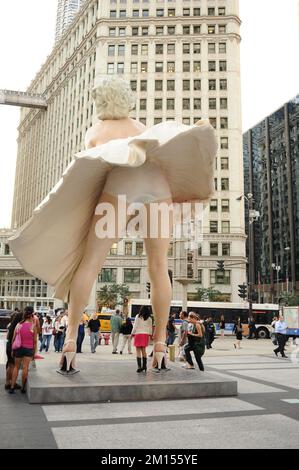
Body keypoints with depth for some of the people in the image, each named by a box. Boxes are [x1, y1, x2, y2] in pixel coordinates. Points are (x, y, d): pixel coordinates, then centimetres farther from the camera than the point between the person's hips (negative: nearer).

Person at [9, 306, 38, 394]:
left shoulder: (18, 325, -2)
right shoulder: (33, 326, -8)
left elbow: (13, 339, 1)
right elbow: (35, 341, -5)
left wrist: (12, 350, 11)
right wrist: (34, 352, 4)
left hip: (18, 348, 2)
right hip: (28, 349, -2)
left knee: (16, 367, 14)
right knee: (25, 368, 4)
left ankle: (12, 387, 13)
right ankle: (23, 388, 11)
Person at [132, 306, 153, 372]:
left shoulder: (138, 316, -4)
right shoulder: (149, 318, 4)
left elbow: (135, 326, -5)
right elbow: (150, 327, 7)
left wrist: (133, 333, 2)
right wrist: (150, 335, 16)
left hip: (138, 334, -4)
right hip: (146, 334, 4)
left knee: (138, 351, -1)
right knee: (144, 350, 16)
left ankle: (139, 366, -8)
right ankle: (144, 365, 18)